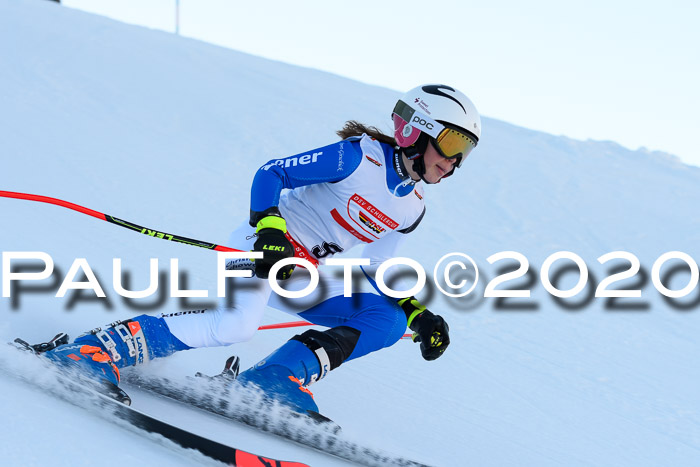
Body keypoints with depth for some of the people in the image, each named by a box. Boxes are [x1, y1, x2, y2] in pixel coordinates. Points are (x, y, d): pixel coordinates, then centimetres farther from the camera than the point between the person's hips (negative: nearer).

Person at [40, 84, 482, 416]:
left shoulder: (412, 208, 10)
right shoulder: (359, 156, -13)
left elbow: (374, 271, 20)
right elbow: (270, 173, -12)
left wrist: (419, 316, 9)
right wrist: (270, 229, -29)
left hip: (301, 274, 8)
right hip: (263, 247, -8)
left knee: (388, 319, -7)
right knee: (236, 324, -34)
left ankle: (273, 382, -15)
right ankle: (97, 351, -27)